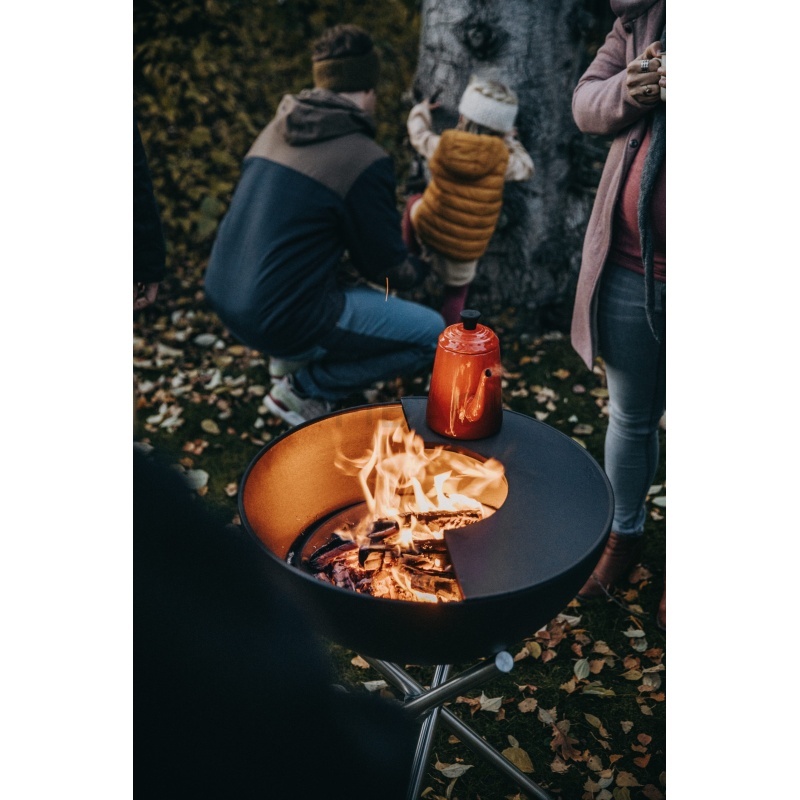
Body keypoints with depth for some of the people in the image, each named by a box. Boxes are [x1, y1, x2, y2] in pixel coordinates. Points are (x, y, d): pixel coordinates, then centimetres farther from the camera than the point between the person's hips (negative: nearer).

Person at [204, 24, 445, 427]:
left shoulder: (277, 128, 8)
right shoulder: (366, 159, -14)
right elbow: (390, 271, -4)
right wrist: (420, 268, 20)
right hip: (279, 320, -8)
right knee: (433, 334, 4)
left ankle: (291, 357, 23)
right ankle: (303, 390, 7)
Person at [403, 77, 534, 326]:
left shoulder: (440, 146, -7)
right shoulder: (503, 158, -9)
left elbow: (418, 133, 14)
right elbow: (526, 168, 12)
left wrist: (421, 111, 35)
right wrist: (511, 142, 27)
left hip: (426, 231, 1)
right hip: (465, 252, -1)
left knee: (414, 202, 32)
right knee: (458, 287, 27)